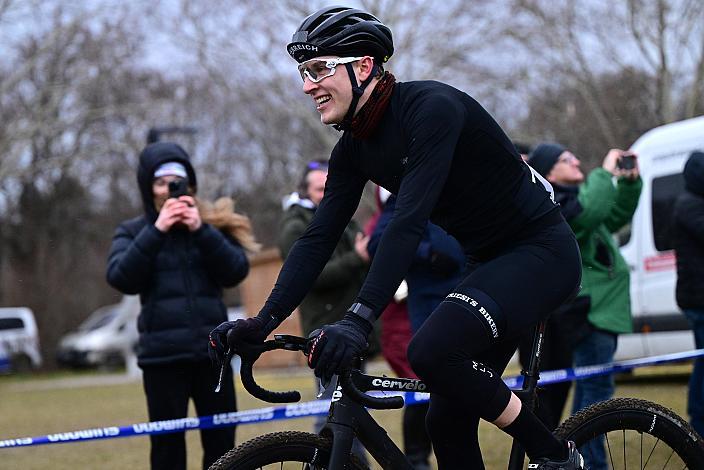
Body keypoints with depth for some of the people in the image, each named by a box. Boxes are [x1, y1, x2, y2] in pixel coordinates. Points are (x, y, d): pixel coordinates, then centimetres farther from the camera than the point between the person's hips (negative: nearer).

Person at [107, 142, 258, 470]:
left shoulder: (211, 225, 9)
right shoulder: (132, 231, 6)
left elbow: (236, 271, -5)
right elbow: (122, 279, -11)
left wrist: (201, 230, -16)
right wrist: (156, 231, -18)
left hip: (212, 349, 2)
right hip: (163, 355, -2)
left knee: (221, 442, 5)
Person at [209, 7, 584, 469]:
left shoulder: (430, 107, -23)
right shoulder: (354, 149, 2)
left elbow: (408, 223, -33)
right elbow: (319, 239, 0)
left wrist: (359, 320, -41)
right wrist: (262, 322, -12)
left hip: (541, 252, -9)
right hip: (490, 262, 9)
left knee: (431, 351, -28)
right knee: (447, 422, 3)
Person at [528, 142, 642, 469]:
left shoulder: (574, 199, 19)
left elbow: (617, 216, 27)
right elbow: (589, 212, -32)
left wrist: (630, 182, 12)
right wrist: (606, 173, -20)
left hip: (602, 307, 11)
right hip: (590, 307, -11)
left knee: (589, 386, 14)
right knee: (596, 388, -13)